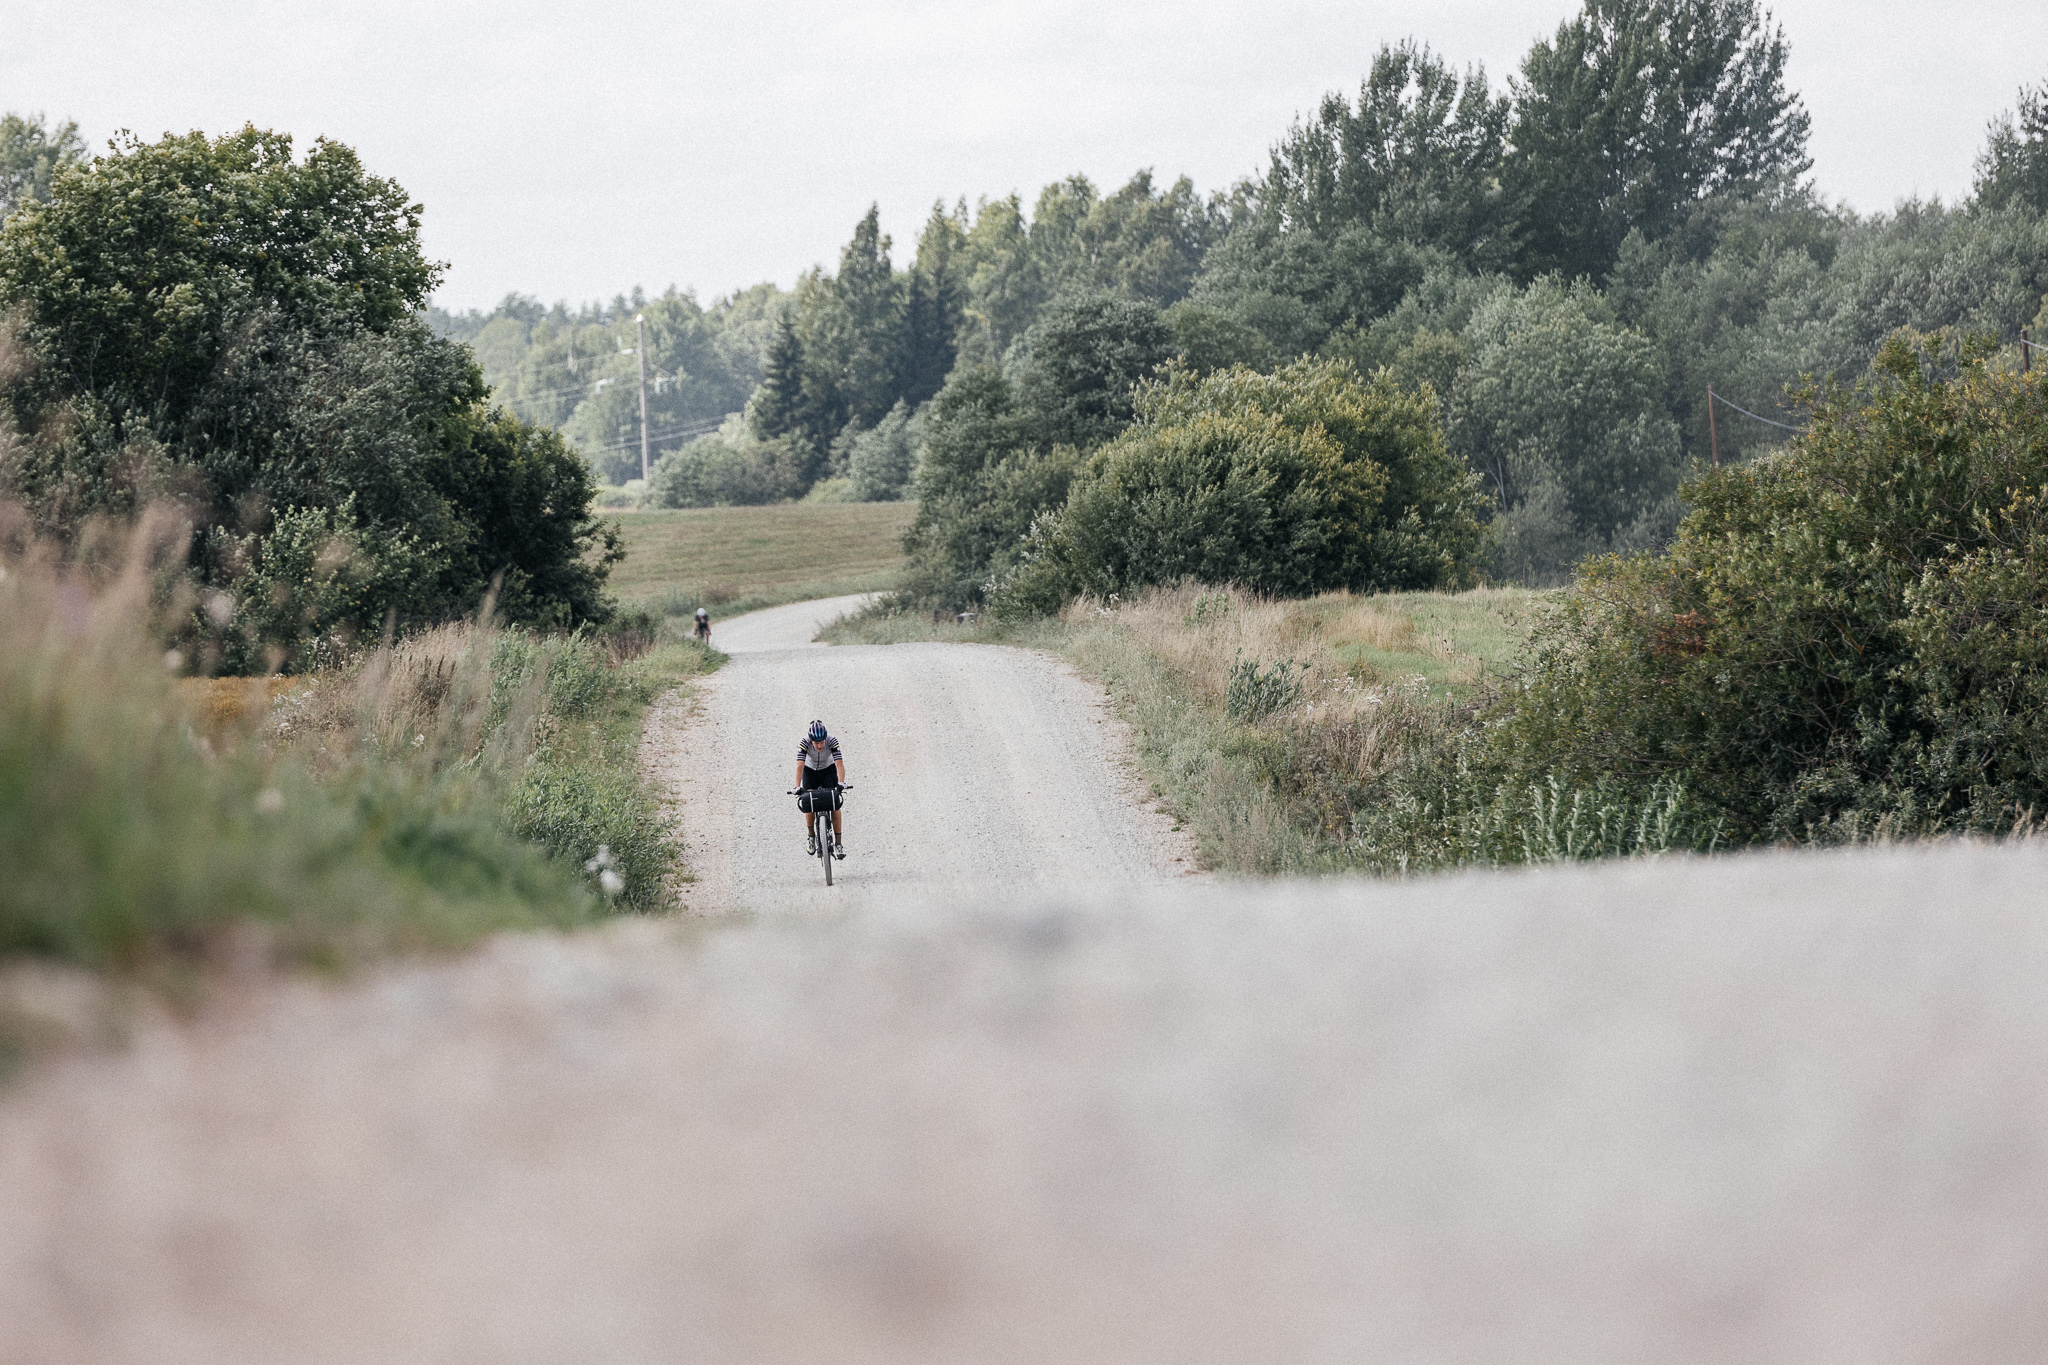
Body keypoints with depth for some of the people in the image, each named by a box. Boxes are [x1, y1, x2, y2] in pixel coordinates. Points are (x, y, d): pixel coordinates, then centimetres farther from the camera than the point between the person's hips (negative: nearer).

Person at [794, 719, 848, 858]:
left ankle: (838, 843, -12)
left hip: (828, 770, 0)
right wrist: (797, 786, -48)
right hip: (810, 771, 0)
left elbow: (839, 763, -37)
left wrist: (841, 782, -53)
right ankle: (811, 837, 11)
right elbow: (800, 765, -36)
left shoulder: (832, 741, -30)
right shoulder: (804, 743, -30)